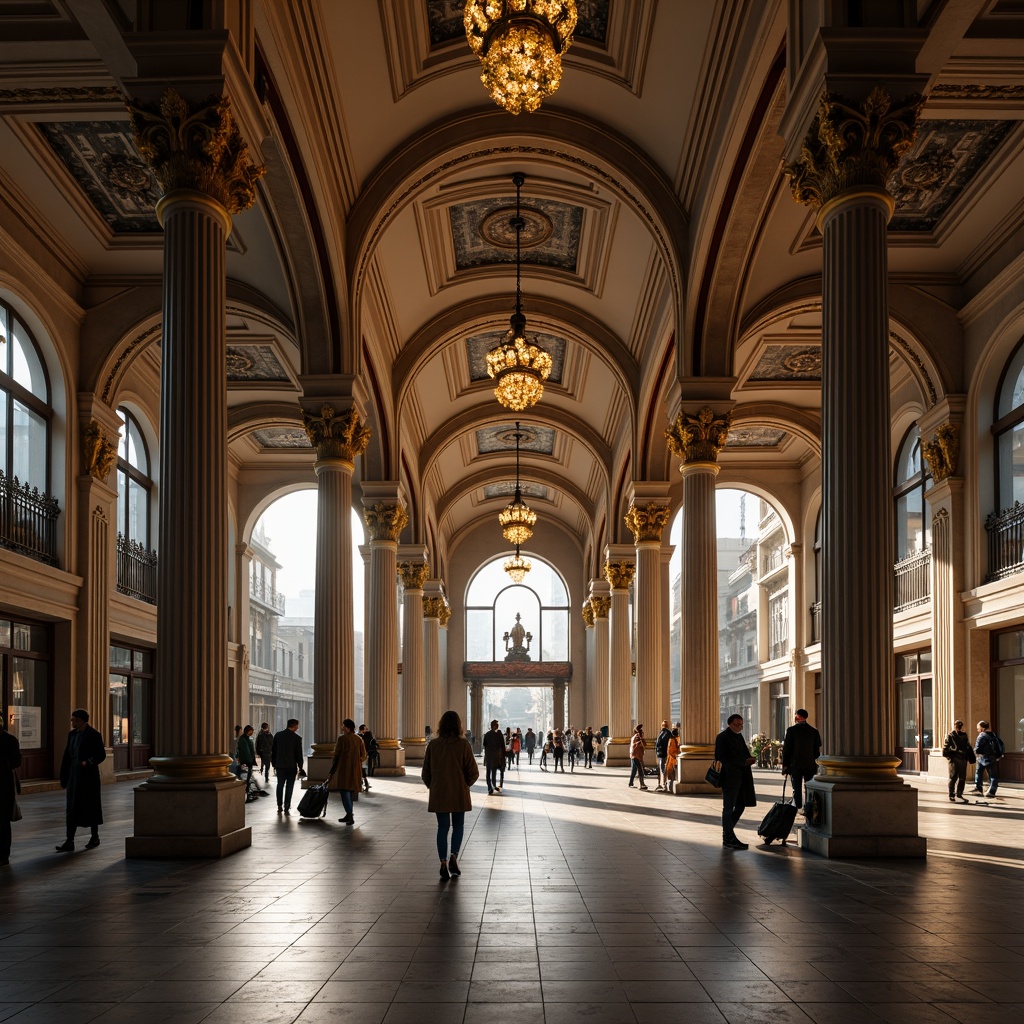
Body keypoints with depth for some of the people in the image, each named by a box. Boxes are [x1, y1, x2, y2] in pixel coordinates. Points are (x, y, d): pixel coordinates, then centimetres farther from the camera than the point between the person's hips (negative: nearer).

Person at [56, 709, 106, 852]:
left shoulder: (93, 735, -9)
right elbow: (67, 757, 10)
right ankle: (69, 842, 1)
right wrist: (63, 778, 9)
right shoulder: (72, 734, 8)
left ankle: (95, 837, 20)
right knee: (72, 808, 2)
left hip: (88, 777, -6)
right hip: (74, 777, 6)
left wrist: (89, 762, -26)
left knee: (91, 807, 5)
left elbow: (101, 755, -9)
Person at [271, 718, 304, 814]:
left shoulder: (277, 735, 1)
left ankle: (279, 807, 14)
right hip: (291, 766, -3)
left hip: (280, 766, 3)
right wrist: (300, 767, 3)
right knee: (289, 787, 3)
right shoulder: (297, 738, -10)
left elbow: (273, 751, 6)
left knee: (280, 786, 14)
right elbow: (299, 754, -6)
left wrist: (274, 764, 13)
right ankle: (287, 808, 3)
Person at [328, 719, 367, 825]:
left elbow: (337, 755, -7)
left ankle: (350, 816, -16)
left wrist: (332, 771, 0)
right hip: (356, 770, 6)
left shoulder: (342, 738, -11)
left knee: (345, 791, -5)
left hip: (344, 769, -6)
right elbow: (363, 755, 7)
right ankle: (348, 815, 22)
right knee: (350, 793, 17)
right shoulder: (359, 739, 7)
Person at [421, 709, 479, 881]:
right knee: (458, 826, 16)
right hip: (459, 794, -1)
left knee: (442, 828, 10)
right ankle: (454, 856, -1)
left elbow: (426, 772, 2)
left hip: (438, 794, 1)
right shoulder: (463, 745, -10)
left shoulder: (433, 745, -3)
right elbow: (473, 772, -9)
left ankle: (443, 863, 1)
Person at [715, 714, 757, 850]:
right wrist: (744, 762, -18)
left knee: (740, 805, 12)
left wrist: (749, 760, -4)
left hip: (741, 777, 9)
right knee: (728, 808, -1)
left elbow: (745, 754, 19)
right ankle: (729, 838, 6)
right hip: (729, 777, -9)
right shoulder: (722, 737, -10)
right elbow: (724, 758, -17)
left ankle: (727, 832, 26)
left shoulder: (739, 736, 18)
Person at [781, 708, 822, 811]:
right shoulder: (814, 731, 3)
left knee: (797, 789, 3)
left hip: (795, 765, -3)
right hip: (810, 765, 3)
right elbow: (817, 750, 8)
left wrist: (785, 765, -1)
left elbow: (786, 749, -7)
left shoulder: (791, 730, -7)